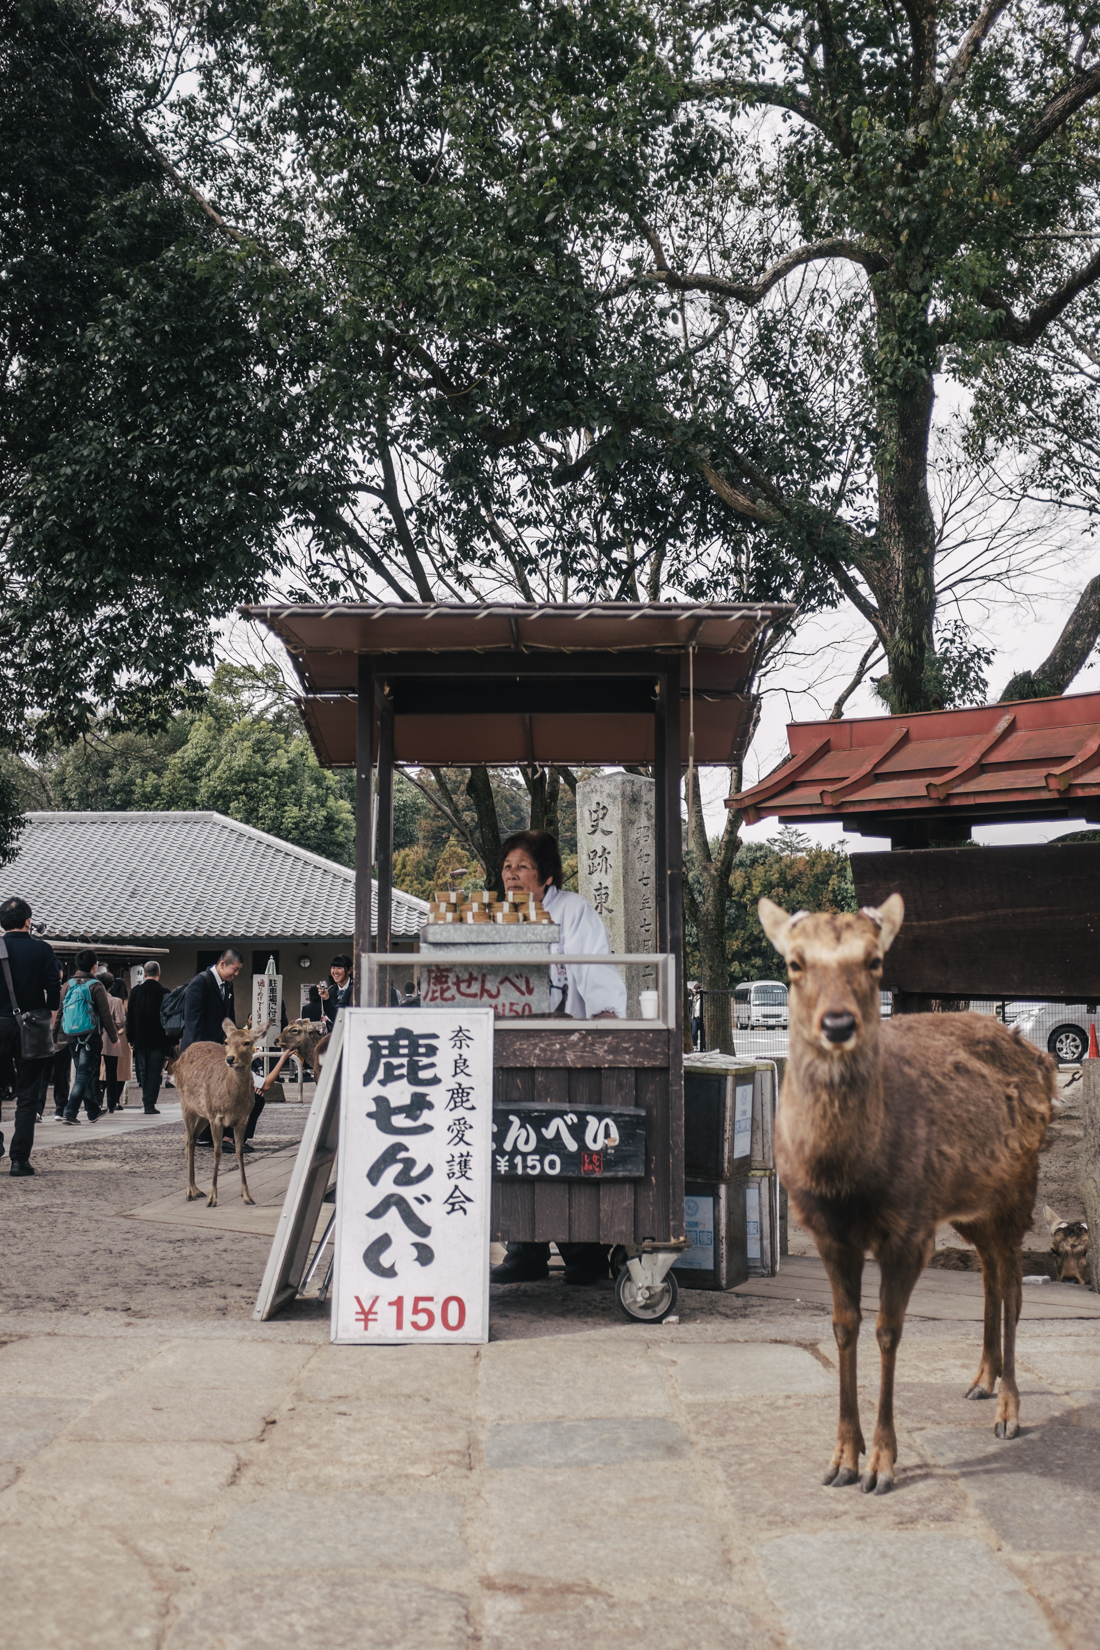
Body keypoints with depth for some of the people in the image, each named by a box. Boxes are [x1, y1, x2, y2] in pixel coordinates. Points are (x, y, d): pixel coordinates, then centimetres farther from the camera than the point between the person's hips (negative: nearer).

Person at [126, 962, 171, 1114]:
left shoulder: (135, 991, 0)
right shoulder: (163, 992, -8)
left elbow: (129, 1016, 4)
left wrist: (130, 1038, 10)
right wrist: (169, 1044, 1)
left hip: (140, 1039, 3)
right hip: (158, 1040, -3)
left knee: (143, 1072, 13)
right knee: (154, 1072, 0)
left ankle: (146, 1102, 18)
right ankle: (150, 1104, -4)